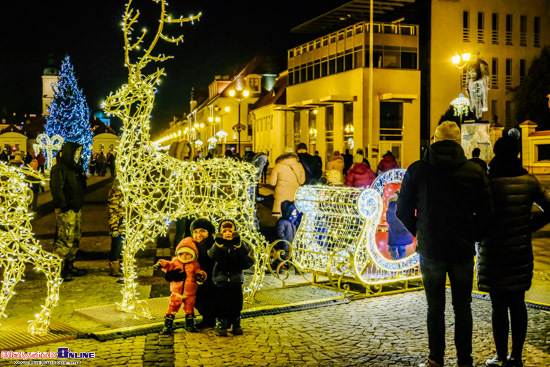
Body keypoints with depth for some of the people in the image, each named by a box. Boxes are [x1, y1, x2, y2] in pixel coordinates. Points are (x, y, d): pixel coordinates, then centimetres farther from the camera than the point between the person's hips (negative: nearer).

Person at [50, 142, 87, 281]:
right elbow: (56, 190, -21)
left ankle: (69, 267, 24)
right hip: (65, 211, -10)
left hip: (75, 209, 10)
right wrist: (64, 205, -19)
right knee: (65, 239, -11)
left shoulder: (72, 168, 17)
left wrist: (78, 204, 15)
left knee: (75, 238, 14)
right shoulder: (59, 169, -13)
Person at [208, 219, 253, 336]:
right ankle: (221, 326, 8)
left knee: (236, 304, 6)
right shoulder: (217, 245, 6)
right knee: (222, 304, -1)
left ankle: (236, 325, 18)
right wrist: (218, 243, -31)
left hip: (236, 279, 1)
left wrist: (238, 244, -28)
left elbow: (246, 254, -12)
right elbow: (212, 256, -15)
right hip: (221, 279, -1)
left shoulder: (240, 245, 8)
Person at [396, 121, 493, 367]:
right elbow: (486, 213, -2)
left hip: (430, 249, 0)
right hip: (463, 250, 0)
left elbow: (403, 211, 0)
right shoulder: (474, 172, -4)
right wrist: (472, 236, 12)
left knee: (435, 308, 11)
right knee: (462, 308, 12)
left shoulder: (416, 170, -4)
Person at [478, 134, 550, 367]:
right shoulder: (528, 181, 2)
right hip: (521, 251, 5)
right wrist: (529, 226, 11)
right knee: (517, 304, 12)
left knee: (499, 306, 1)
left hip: (494, 252, -5)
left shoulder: (488, 181, -12)